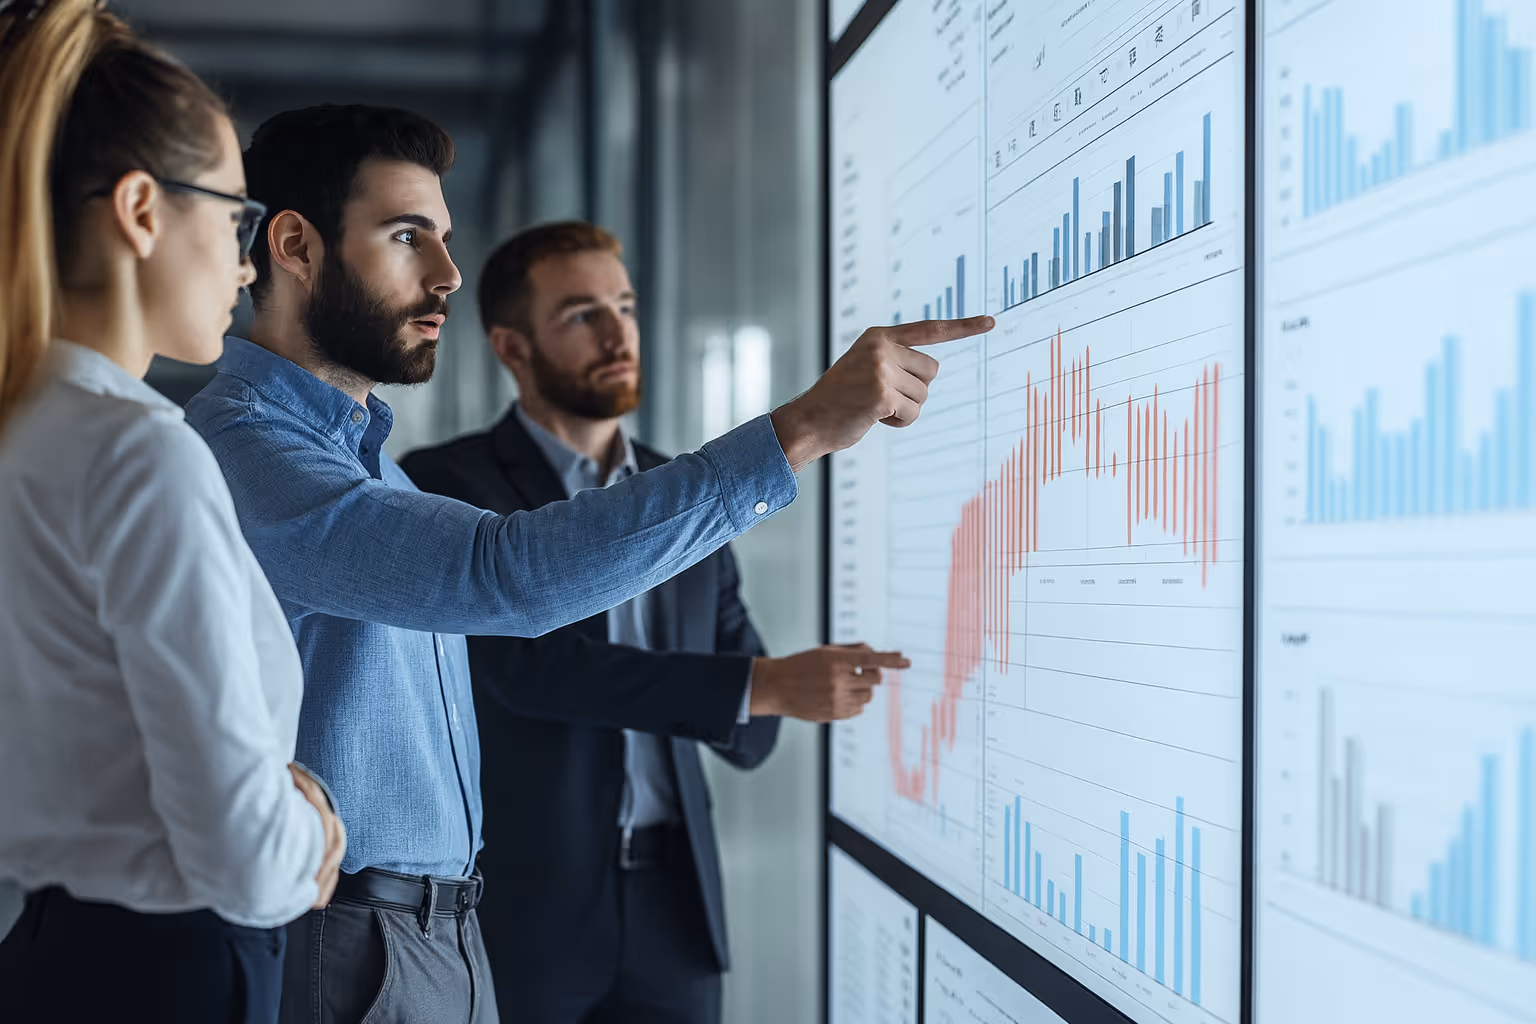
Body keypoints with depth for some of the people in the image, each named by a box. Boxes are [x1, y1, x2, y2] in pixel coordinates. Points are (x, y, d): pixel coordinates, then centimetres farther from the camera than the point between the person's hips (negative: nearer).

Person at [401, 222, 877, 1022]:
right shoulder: (444, 484, -6)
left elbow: (750, 735, 12)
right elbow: (533, 660, -21)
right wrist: (763, 682, -27)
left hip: (671, 906, 4)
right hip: (516, 910, -4)